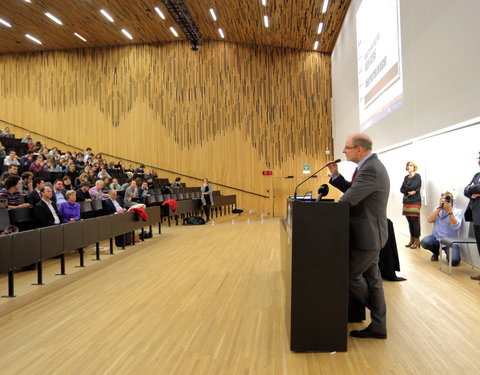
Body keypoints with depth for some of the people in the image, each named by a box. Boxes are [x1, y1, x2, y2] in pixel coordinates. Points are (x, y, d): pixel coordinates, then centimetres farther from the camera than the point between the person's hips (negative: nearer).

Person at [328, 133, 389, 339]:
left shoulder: (370, 169, -24)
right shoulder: (370, 165, 10)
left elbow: (349, 199, -27)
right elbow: (353, 190, 14)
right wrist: (336, 175, 4)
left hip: (367, 235, -10)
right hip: (370, 233, 10)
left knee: (350, 274, 3)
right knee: (372, 278, 15)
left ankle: (376, 313, 28)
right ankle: (378, 326, 26)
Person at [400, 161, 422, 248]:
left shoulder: (417, 176, -1)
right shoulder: (406, 177, 17)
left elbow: (413, 187, -15)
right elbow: (401, 189, 9)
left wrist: (406, 188, 2)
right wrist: (409, 191, -9)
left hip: (415, 201, -6)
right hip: (406, 201, 6)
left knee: (415, 221, -7)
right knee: (409, 221, 6)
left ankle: (417, 241, 0)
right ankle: (412, 240, 13)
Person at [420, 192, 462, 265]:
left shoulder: (457, 211, -3)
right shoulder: (438, 209, 8)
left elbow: (455, 227, -19)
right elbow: (429, 220, -9)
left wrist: (449, 211, -24)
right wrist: (440, 207, -12)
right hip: (436, 237, 3)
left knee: (454, 261, -26)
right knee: (424, 242, -29)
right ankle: (436, 251, 6)